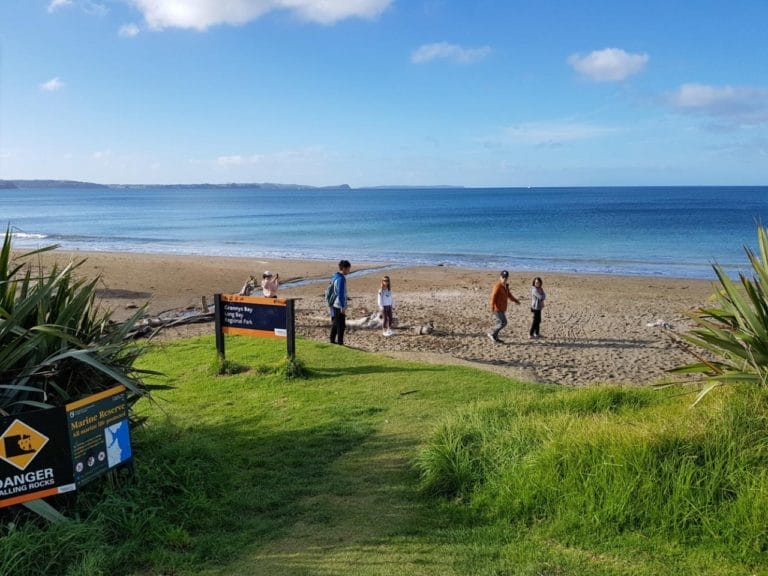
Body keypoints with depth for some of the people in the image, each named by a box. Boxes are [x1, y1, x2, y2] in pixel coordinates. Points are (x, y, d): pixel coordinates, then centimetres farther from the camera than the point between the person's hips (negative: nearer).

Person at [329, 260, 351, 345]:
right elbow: (340, 294, -23)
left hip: (334, 305, 10)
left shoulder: (335, 276, 10)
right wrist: (343, 307, -20)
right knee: (341, 325, -3)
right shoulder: (341, 279, -19)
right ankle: (340, 343, 1)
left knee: (334, 323, 19)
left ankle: (332, 340, 27)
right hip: (339, 306, -10)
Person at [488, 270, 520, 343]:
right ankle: (492, 334, 2)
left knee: (499, 322, 13)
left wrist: (515, 300, 38)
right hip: (497, 308, -9)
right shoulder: (498, 286, -18)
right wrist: (492, 307, -35)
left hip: (502, 308, 9)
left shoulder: (505, 286, 11)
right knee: (503, 322, -9)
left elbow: (508, 294, 28)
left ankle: (495, 337, 20)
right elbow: (493, 296, -26)